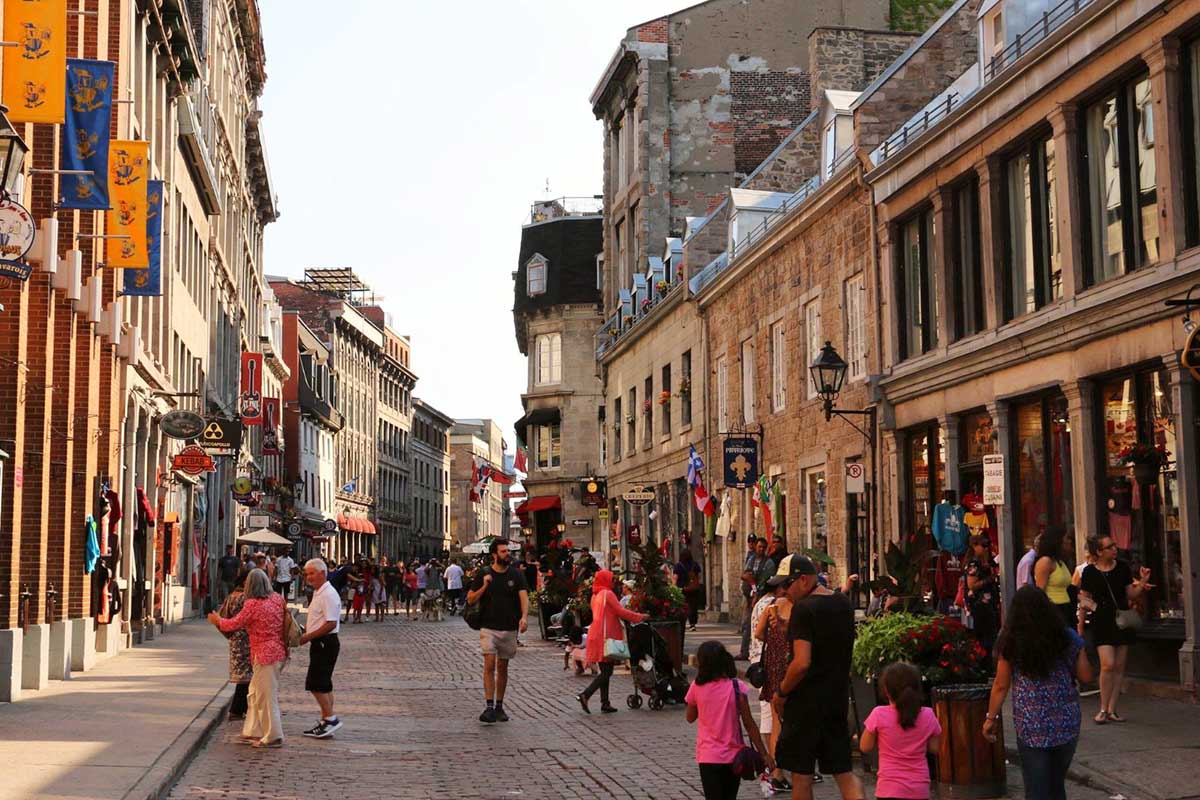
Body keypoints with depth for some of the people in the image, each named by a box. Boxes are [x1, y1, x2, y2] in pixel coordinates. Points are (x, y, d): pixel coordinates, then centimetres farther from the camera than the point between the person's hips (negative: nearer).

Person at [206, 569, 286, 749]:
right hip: (278, 651, 8)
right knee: (255, 694, 18)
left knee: (266, 696, -1)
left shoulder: (252, 604, -15)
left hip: (264, 655, -8)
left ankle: (273, 737, 3)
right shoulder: (277, 599, 6)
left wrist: (217, 620, 8)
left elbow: (234, 624, -10)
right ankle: (254, 732, 25)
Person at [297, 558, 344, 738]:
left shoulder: (328, 594, -17)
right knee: (323, 684, 13)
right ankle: (326, 722, 18)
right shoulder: (318, 593, 15)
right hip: (320, 644, 10)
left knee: (316, 684, -10)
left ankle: (330, 718, -5)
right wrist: (304, 631, 8)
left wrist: (307, 637, -19)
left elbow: (331, 624, -23)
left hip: (325, 643, -10)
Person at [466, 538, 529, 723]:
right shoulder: (483, 574, 2)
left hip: (509, 628, 2)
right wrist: (484, 587, -12)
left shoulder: (516, 575, 4)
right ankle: (489, 707, -16)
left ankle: (499, 706, 20)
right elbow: (470, 599, 4)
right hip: (488, 627, -2)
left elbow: (524, 596, -10)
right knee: (489, 665, -13)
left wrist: (524, 616, -27)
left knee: (502, 667, 10)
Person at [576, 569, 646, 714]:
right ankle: (585, 695, -16)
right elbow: (621, 612, -12)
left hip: (597, 635, 9)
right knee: (607, 672, -7)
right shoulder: (607, 594, -10)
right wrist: (641, 617, -4)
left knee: (605, 671, 11)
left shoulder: (595, 596, 16)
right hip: (605, 636, -9)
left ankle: (605, 703, 9)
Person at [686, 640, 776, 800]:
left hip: (708, 757, -1)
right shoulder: (737, 687, -8)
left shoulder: (697, 688, -6)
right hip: (733, 755, 1)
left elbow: (690, 718, 11)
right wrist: (764, 753, -1)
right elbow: (749, 724, -7)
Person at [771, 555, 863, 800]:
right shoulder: (843, 603, 7)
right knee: (842, 770, 11)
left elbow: (802, 663, -23)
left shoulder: (803, 608, -17)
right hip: (838, 697, 7)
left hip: (807, 701, -7)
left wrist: (781, 693, -10)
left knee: (801, 774, 5)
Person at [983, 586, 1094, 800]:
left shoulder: (1010, 643, -7)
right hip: (1067, 724, 3)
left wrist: (991, 718, 7)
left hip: (1031, 728, -2)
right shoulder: (1068, 638, -2)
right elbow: (1086, 676, 3)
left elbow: (1001, 686, -4)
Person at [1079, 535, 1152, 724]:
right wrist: (1086, 604, -13)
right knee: (1108, 665, -14)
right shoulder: (1089, 572, -2)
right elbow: (1084, 598, 8)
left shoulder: (1123, 568, 4)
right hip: (1102, 622, -3)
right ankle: (1103, 710, -1)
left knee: (1119, 667, 5)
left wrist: (1142, 584, -9)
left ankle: (1112, 710, 14)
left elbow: (1131, 594, 8)